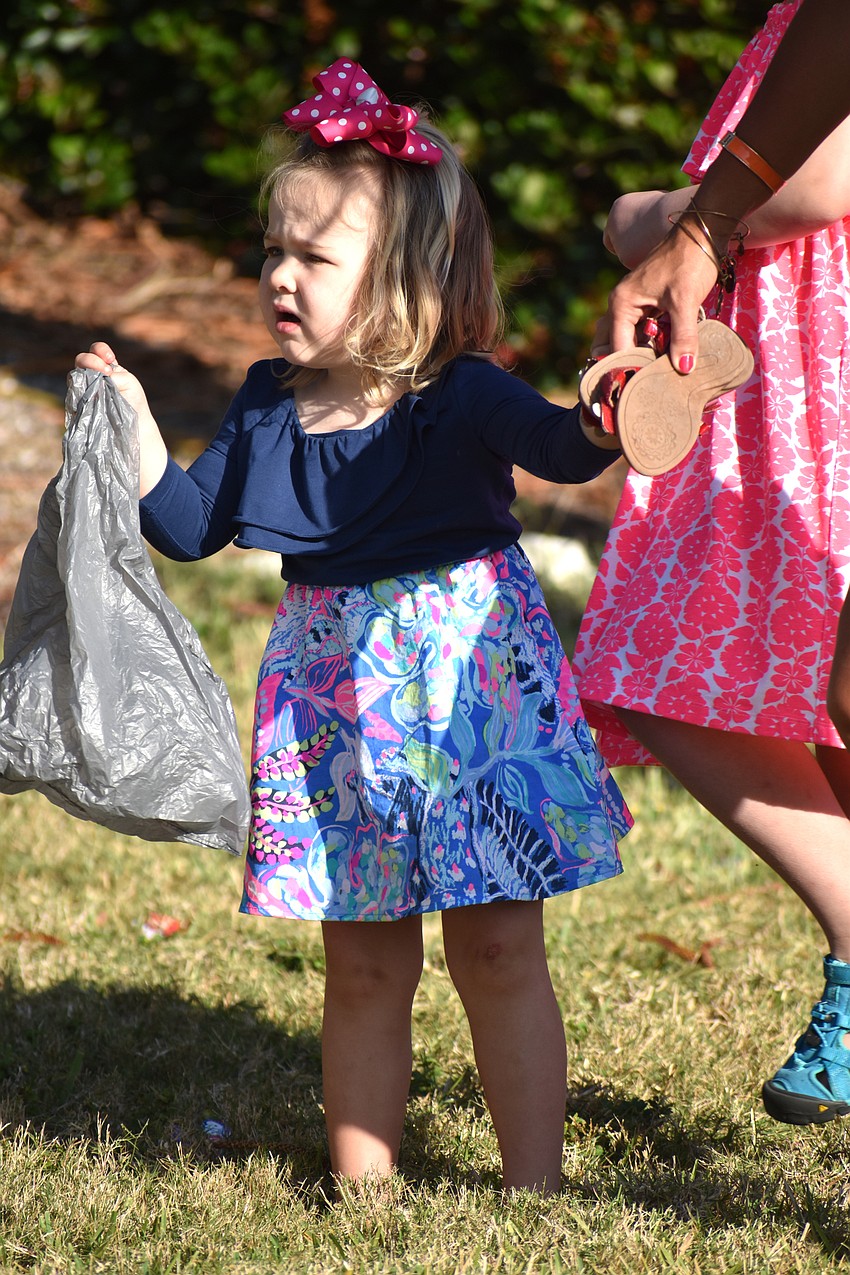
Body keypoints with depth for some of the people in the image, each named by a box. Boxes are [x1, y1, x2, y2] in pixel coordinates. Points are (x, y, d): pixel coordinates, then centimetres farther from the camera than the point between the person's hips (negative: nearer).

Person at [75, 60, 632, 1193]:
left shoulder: (461, 398, -14)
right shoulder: (267, 408, 2)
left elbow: (552, 442, -29)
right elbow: (188, 526, 9)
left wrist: (600, 425, -51)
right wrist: (134, 427, -2)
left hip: (472, 682, -4)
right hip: (336, 693, 5)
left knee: (498, 952, 2)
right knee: (364, 965, 12)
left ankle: (535, 1187, 10)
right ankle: (361, 1186, 21)